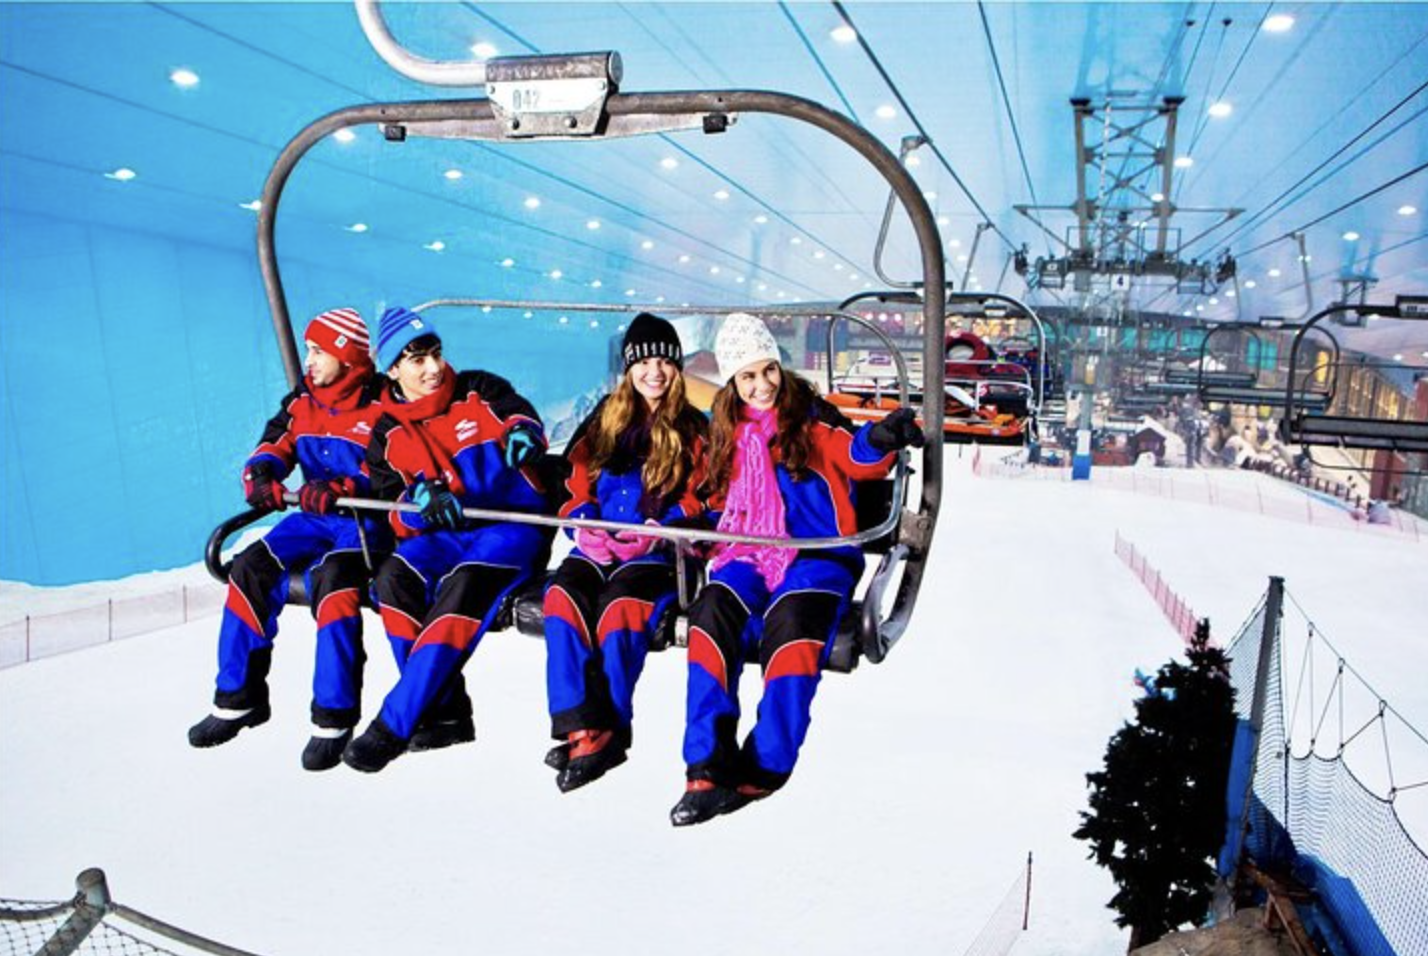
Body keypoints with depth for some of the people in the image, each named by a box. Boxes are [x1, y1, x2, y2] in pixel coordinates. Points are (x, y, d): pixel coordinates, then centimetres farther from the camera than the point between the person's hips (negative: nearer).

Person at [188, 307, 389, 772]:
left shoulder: (382, 407, -12)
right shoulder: (302, 401, 10)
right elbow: (274, 446, 5)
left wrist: (340, 490, -35)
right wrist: (262, 475, -19)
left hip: (367, 522, -7)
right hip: (316, 519, 7)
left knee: (332, 579, -34)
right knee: (250, 571, -11)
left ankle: (335, 717, -27)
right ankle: (240, 698, 5)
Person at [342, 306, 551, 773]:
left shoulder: (479, 392, 6)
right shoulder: (387, 437, 10)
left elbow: (522, 416, -5)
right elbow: (393, 513, 4)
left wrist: (521, 433, -30)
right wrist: (419, 501, -20)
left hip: (513, 526, -3)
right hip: (444, 535, 3)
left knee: (464, 587, -33)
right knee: (394, 578, -27)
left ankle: (394, 725, -28)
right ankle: (445, 713, -17)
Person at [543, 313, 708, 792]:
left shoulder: (693, 429, 8)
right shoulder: (606, 419, 17)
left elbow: (695, 503, 2)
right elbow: (577, 483, 16)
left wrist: (656, 532, -14)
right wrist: (585, 522, -3)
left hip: (658, 553, -3)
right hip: (598, 546, 4)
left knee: (621, 603, -32)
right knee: (564, 595, -26)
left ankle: (608, 731, -26)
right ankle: (582, 727, -28)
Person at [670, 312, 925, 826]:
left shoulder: (810, 416, 5)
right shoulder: (730, 431, 18)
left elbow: (857, 458, -11)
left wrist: (881, 439, -33)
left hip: (817, 554, -3)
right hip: (749, 555, 4)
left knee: (793, 624, -33)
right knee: (712, 616, -26)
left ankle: (764, 766, -24)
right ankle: (709, 766, -26)